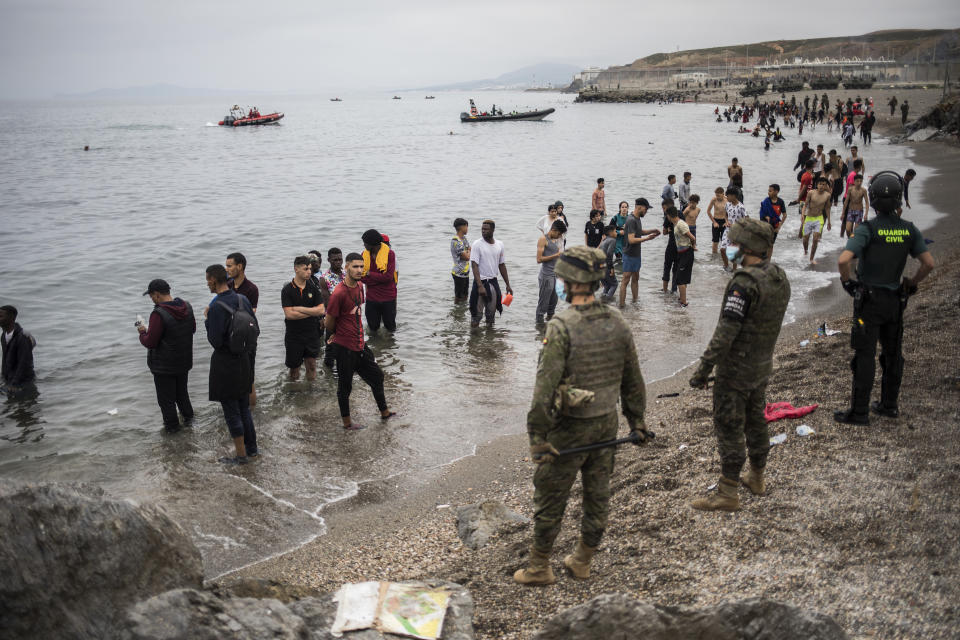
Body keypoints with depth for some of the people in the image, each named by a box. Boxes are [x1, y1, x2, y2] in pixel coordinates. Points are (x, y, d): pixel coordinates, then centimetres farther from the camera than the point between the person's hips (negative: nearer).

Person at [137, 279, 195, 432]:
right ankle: (187, 415, 40)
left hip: (164, 365, -7)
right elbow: (193, 329, 10)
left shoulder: (159, 314, -27)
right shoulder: (187, 307, -5)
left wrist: (143, 333, -4)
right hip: (184, 361, 7)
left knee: (166, 397, 11)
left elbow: (150, 343, -23)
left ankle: (172, 424, 22)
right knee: (181, 391, 27)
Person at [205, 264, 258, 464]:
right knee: (244, 407, 19)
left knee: (231, 410, 5)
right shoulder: (243, 299, 1)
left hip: (224, 362, -7)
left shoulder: (217, 307, -22)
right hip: (243, 359, 7)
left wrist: (207, 324, -6)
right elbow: (255, 329, 6)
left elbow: (215, 341, -22)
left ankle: (241, 454, 13)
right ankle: (252, 448, 29)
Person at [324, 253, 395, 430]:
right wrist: (338, 334, 6)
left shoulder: (359, 286, 4)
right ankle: (347, 422, 23)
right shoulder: (339, 293, -23)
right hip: (344, 347, -8)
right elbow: (329, 322, -14)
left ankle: (384, 412, 37)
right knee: (345, 386, 8)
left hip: (359, 344, 8)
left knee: (376, 375, 19)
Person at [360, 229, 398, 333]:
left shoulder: (389, 254, -13)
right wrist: (380, 278, -17)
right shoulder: (365, 254, -1)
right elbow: (362, 277, -7)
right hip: (371, 298, 3)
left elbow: (388, 277, -19)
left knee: (391, 328, 11)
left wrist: (370, 274, -13)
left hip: (388, 297, -3)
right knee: (373, 329, 11)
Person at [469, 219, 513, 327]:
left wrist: (508, 285, 14)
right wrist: (480, 286, -24)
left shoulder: (499, 245, 6)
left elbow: (502, 265, 15)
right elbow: (474, 266, -15)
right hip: (481, 282, -5)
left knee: (491, 313, 12)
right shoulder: (477, 244, -9)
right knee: (477, 314, -5)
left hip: (494, 282, 5)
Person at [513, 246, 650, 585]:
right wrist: (636, 420, 17)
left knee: (550, 497, 10)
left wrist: (537, 435, -18)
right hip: (606, 423, 6)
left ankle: (539, 567, 23)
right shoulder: (617, 322, -1)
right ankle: (582, 561, 34)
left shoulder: (562, 327, -22)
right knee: (597, 495, 18)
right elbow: (633, 379, 7)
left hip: (570, 427, -6)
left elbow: (545, 386, -24)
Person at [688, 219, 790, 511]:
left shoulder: (745, 282, -25)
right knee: (755, 421, 22)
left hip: (736, 370, -9)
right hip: (762, 366, 9)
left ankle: (727, 494, 9)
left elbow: (726, 332, -27)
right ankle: (757, 478, 37)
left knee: (729, 429, 0)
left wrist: (702, 370, -22)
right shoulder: (781, 278, 4)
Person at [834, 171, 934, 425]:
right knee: (893, 354, 16)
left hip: (869, 300, -5)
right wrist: (911, 284, 14)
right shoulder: (909, 229, -1)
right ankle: (890, 404, 28)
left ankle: (859, 412, 4)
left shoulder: (867, 229, -17)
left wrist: (847, 281, -10)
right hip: (895, 300, 5)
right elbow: (929, 263, 0)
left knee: (864, 356, -1)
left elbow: (843, 260, -28)